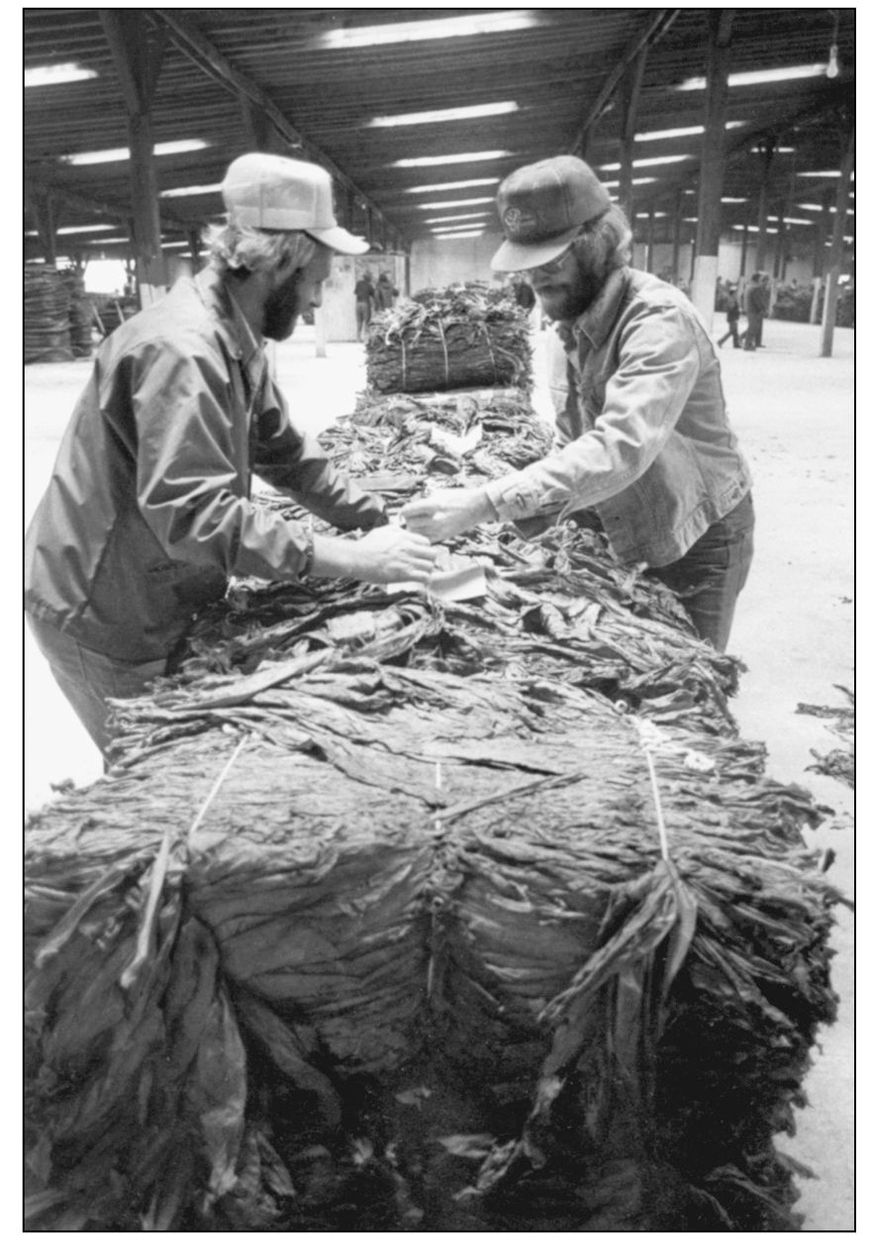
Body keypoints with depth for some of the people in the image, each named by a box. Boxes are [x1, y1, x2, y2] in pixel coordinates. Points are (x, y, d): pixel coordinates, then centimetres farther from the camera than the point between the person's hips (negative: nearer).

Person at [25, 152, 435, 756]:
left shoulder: (238, 341, 5)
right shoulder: (182, 347, -28)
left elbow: (285, 451, 12)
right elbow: (192, 516, -36)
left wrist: (383, 522, 2)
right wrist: (354, 559, -33)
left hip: (161, 603, 9)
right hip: (107, 621, -9)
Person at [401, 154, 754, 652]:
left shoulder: (660, 318, -27)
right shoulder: (568, 321, 0)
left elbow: (621, 447, -41)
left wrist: (484, 504, -48)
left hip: (699, 540, -7)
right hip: (629, 539, 7)